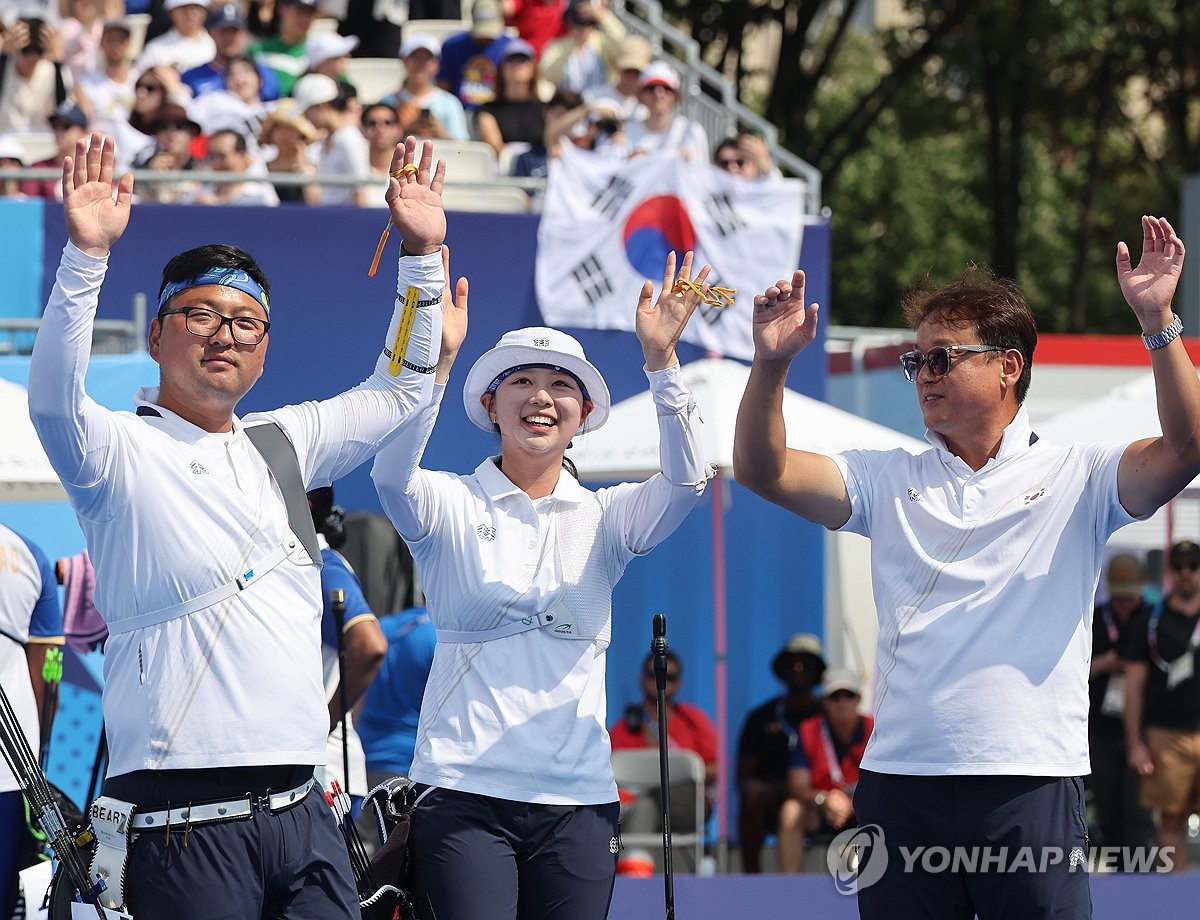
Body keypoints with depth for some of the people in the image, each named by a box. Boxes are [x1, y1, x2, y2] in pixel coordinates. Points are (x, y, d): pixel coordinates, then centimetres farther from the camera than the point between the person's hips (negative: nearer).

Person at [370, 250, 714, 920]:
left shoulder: (603, 518, 11)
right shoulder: (451, 506, 4)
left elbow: (687, 482, -6)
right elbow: (392, 474, -17)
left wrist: (662, 361, -17)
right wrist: (437, 358, -27)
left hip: (578, 800, 3)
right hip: (464, 794, -3)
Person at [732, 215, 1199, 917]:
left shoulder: (1076, 479, 5)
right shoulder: (890, 481, 14)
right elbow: (762, 469, 6)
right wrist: (772, 362, -10)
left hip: (1034, 786, -3)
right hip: (900, 776, 3)